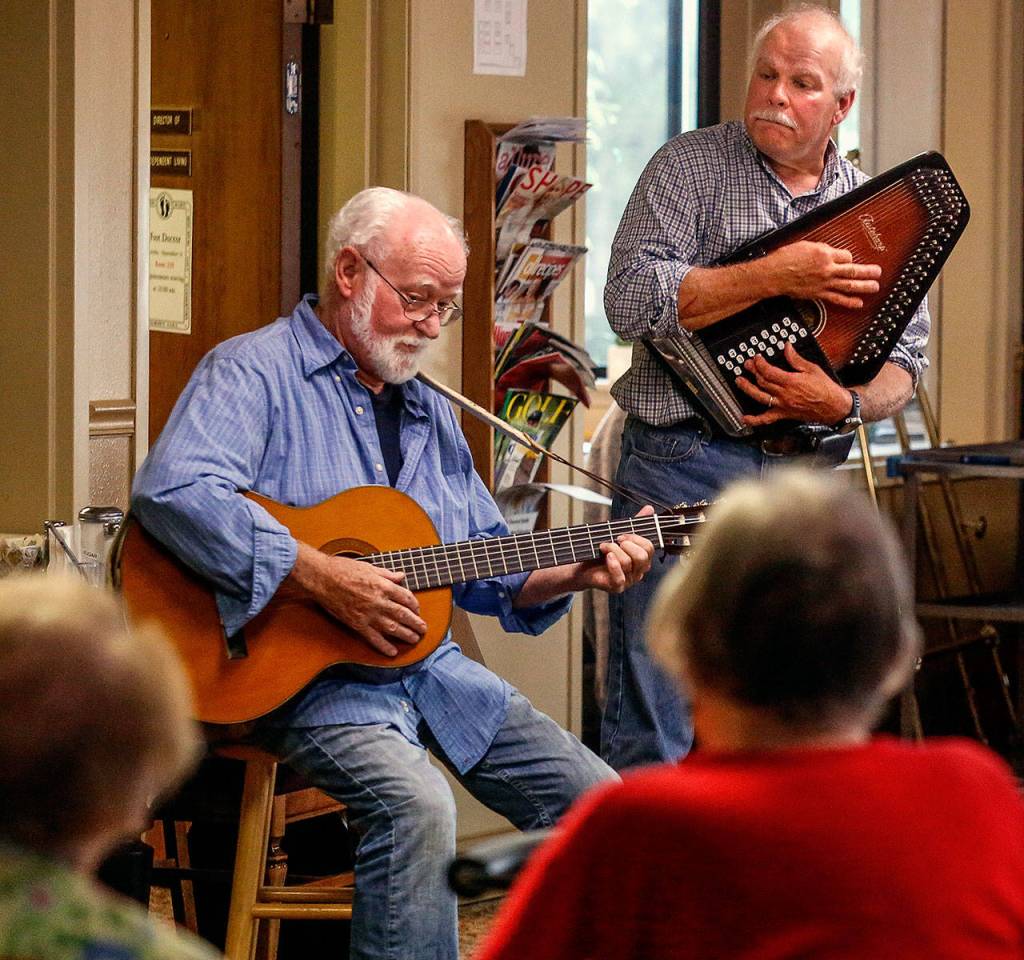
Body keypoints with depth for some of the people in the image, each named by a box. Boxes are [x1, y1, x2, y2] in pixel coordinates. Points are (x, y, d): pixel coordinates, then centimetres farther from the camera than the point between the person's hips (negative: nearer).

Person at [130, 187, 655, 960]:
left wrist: (578, 573, 3)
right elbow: (172, 491, -26)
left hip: (425, 665, 8)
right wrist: (321, 578, -28)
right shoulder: (257, 373, -7)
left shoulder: (427, 411, 20)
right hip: (301, 672, -8)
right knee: (418, 806, -34)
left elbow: (486, 569, 23)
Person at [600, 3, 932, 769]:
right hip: (684, 467, -4)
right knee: (654, 729, -6)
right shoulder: (691, 166, 1)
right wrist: (779, 276, -18)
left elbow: (906, 360, 12)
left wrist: (843, 404, -10)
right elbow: (632, 300, -12)